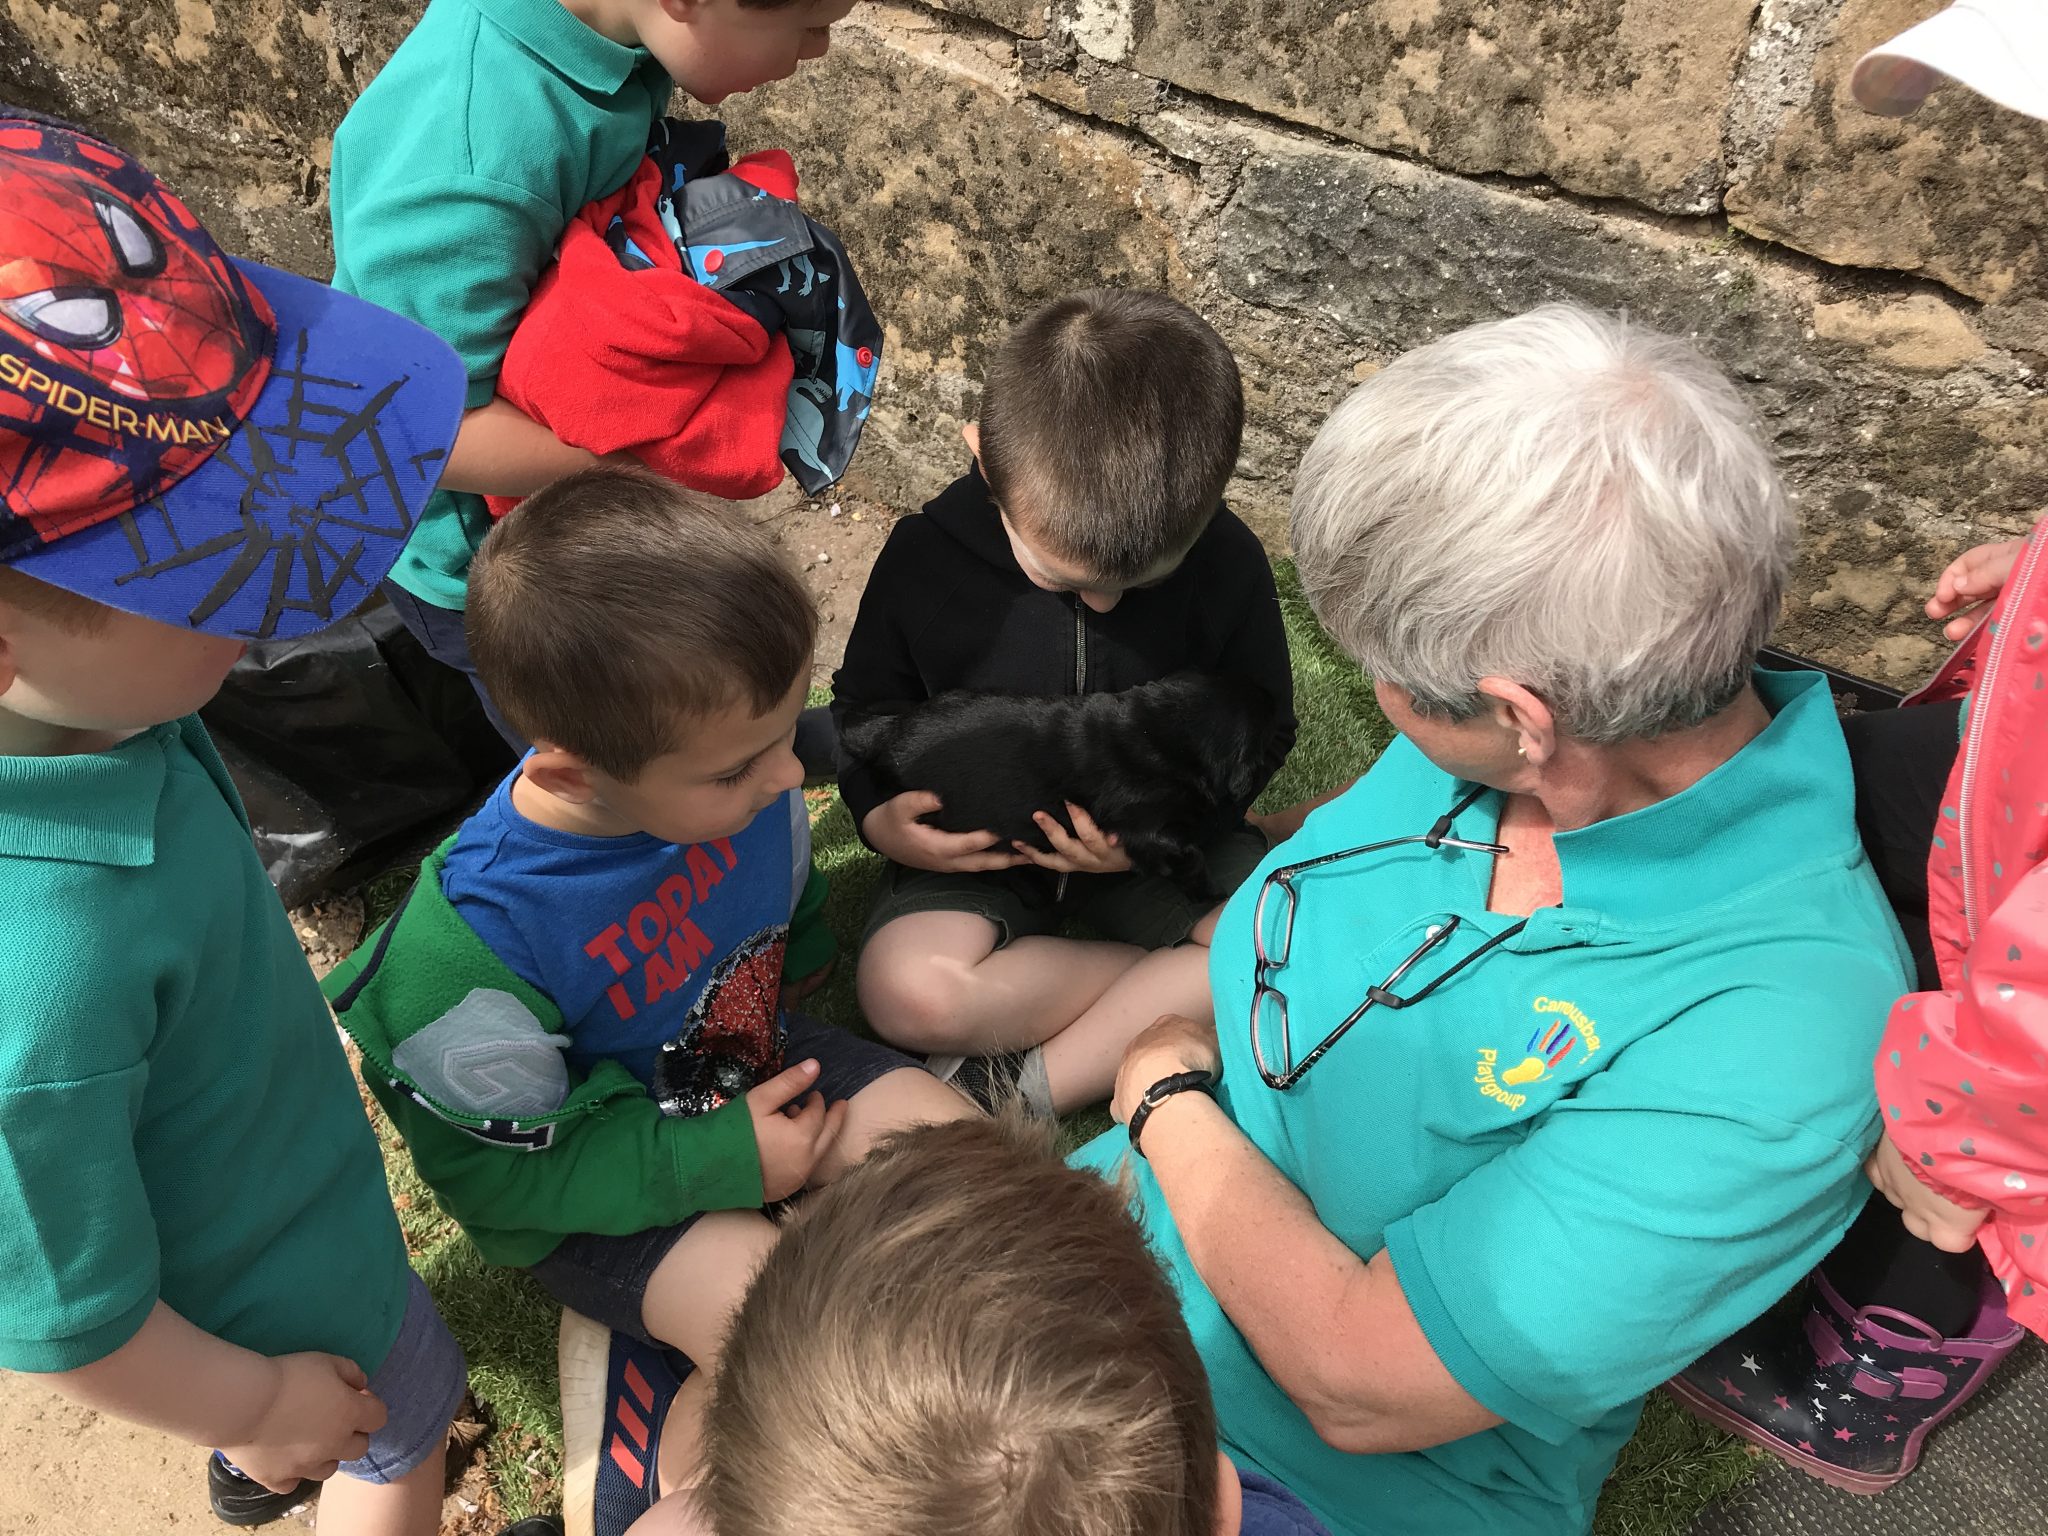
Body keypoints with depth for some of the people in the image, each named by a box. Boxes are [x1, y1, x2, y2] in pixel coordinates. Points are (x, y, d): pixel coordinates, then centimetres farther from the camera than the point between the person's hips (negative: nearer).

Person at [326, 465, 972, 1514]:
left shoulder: (737, 775, -19)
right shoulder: (478, 940, -35)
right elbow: (498, 1172, -21)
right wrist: (727, 1159, -21)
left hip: (755, 1061, 6)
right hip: (592, 1185, -5)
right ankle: (688, 1485, 10)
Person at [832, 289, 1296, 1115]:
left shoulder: (1228, 563, -15)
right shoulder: (927, 553, -17)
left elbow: (1260, 729, -1)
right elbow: (866, 702, 1)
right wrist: (879, 818, -18)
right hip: (972, 844, 0)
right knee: (906, 993, -27)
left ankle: (1036, 1080, -18)